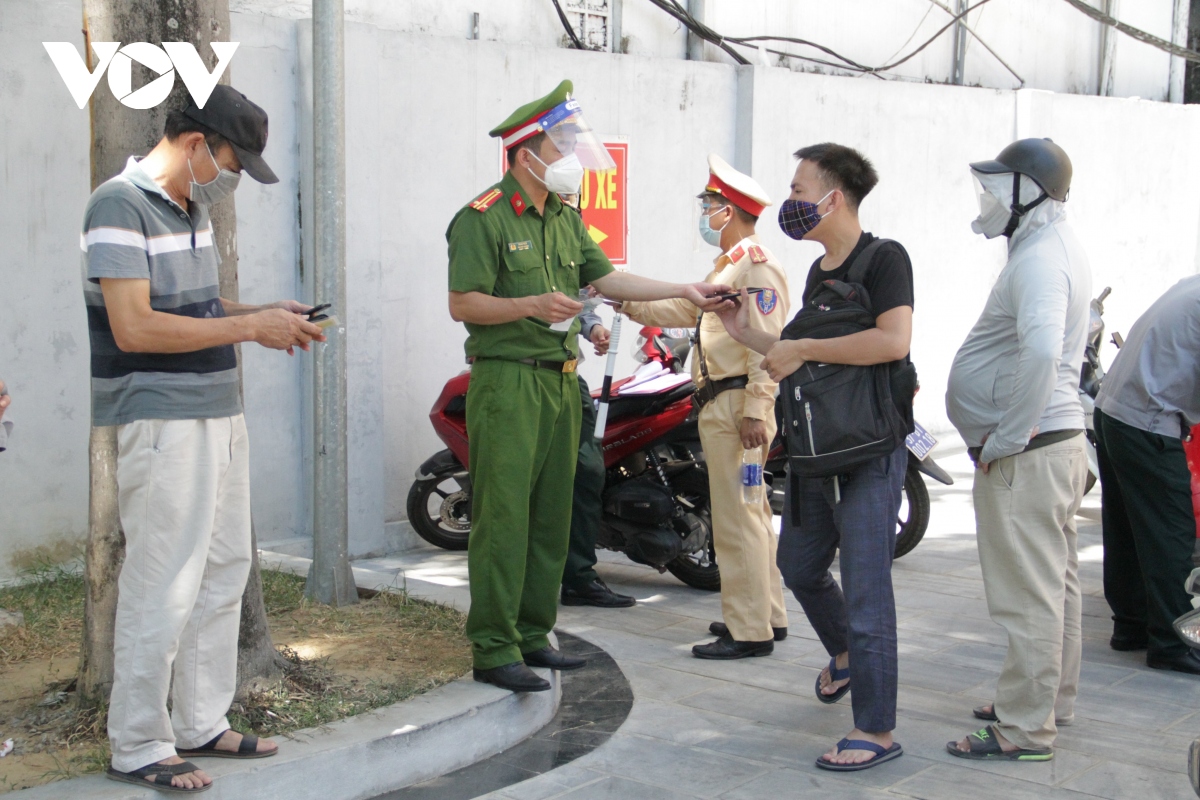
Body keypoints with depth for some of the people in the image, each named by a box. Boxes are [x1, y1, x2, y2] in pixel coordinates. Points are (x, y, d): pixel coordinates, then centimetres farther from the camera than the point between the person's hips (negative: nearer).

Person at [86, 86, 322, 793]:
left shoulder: (193, 207, 15)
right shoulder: (122, 207, -14)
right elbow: (134, 328, -22)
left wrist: (264, 313, 9)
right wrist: (247, 328, -18)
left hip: (219, 415, 10)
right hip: (164, 423, -10)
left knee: (224, 574, 14)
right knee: (163, 589, -4)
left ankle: (202, 723, 25)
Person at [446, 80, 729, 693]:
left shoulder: (565, 219, 17)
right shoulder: (483, 218, -9)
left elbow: (607, 279, 18)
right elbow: (462, 304, -13)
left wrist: (684, 291, 10)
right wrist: (532, 305, -25)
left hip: (560, 379, 8)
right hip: (506, 382, -8)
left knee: (551, 516, 10)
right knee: (503, 517, -8)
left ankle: (532, 633, 20)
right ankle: (493, 649, -4)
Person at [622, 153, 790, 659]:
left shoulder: (757, 265, -12)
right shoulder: (727, 266, 22)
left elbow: (767, 343, -20)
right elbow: (685, 310, 27)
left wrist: (755, 412, -25)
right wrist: (626, 302, 21)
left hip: (738, 405, -11)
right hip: (719, 405, 11)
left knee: (737, 518, -9)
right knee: (750, 514, 15)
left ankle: (748, 630, -6)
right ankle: (767, 615, 24)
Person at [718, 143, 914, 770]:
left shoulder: (883, 258, -12)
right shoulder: (818, 270, 14)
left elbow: (893, 340, -28)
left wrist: (800, 347, -22)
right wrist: (746, 334, 16)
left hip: (870, 453, -9)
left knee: (864, 589, -6)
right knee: (798, 566, 21)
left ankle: (876, 731, 2)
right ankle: (846, 655, 48)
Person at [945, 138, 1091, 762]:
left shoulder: (1039, 259, -19)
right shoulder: (1056, 246, 15)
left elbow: (1041, 351, -36)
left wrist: (1006, 438, -25)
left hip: (1025, 454, -11)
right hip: (1056, 441, 11)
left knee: (1027, 593, -5)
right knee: (1054, 583, 19)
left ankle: (1025, 729, 1)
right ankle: (1051, 699, 32)